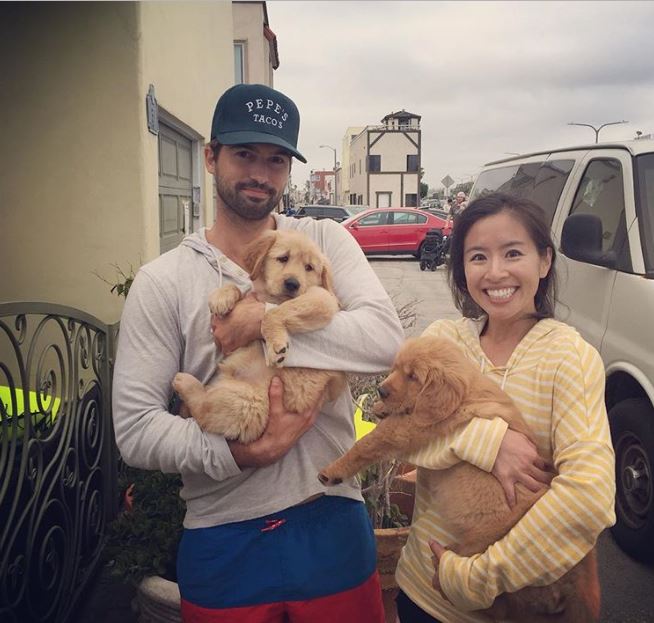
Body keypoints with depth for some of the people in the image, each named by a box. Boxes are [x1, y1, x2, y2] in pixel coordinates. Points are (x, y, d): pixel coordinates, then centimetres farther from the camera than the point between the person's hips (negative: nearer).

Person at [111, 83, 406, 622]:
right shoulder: (161, 282, -4)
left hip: (332, 524, 1)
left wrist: (267, 320, -19)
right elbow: (135, 428, -9)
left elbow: (386, 340, -15)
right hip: (222, 542, 0)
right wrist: (245, 454, -21)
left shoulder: (326, 241, 0)